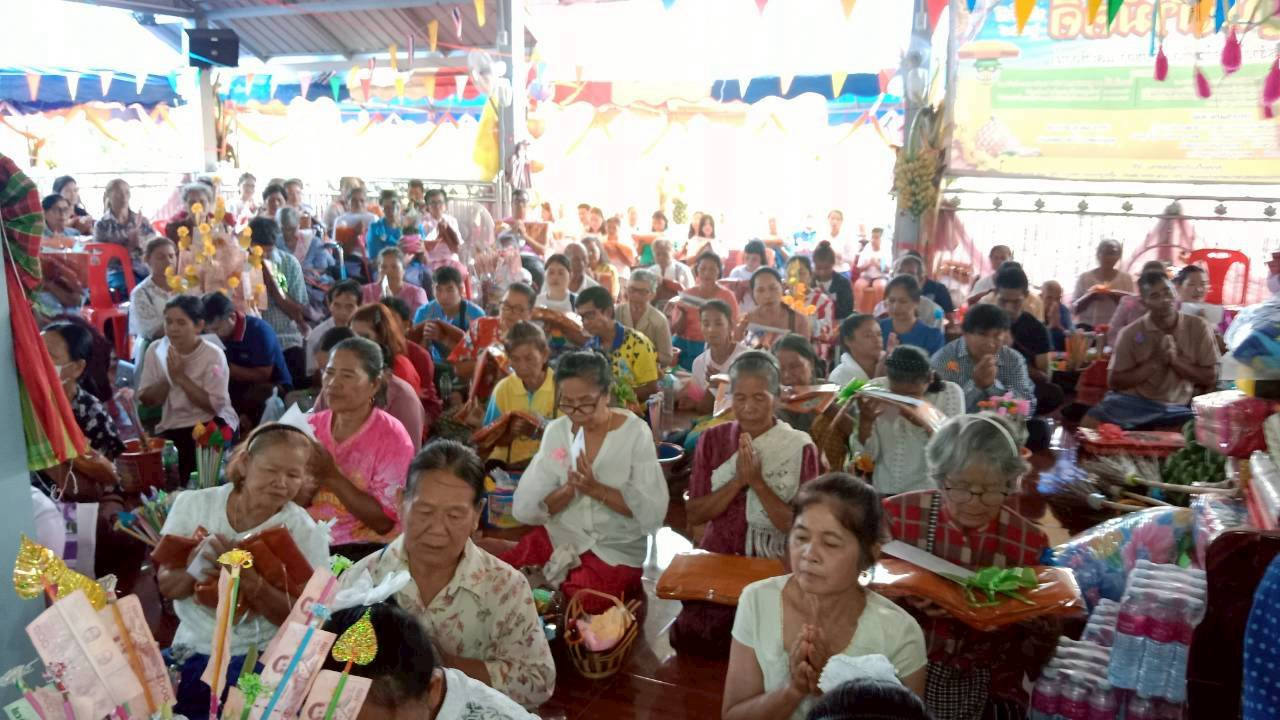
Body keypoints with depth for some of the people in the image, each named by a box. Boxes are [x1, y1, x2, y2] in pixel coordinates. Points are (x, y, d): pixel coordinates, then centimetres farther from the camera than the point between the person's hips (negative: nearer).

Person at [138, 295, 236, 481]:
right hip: (171, 427, 4)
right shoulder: (156, 350, 3)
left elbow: (215, 406, -15)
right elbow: (146, 400, 3)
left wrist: (181, 377, -18)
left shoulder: (213, 355, -10)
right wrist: (168, 377, -14)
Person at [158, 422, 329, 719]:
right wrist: (200, 562, -24)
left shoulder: (305, 533, -7)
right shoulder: (192, 504, -1)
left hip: (264, 661, -2)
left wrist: (246, 576, -29)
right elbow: (166, 587, -1)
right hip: (192, 653, 2)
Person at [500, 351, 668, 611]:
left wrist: (595, 489, -20)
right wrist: (570, 488, -19)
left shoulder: (635, 433, -7)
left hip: (616, 550, -3)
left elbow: (654, 512, -12)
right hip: (558, 538, 4)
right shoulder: (555, 431, 3)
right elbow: (523, 508, -2)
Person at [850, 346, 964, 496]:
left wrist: (927, 424, -23)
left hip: (931, 494, 0)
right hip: (883, 494, 0)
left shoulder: (949, 392, -2)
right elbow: (865, 457, -2)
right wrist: (865, 421, -18)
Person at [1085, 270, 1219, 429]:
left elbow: (1210, 378, 4)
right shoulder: (1130, 333, -2)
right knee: (1090, 423, -24)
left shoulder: (1199, 327, 2)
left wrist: (1175, 360, -12)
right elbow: (1114, 381, -2)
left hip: (1180, 407, 1)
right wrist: (1155, 362, -12)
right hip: (1134, 401, -1)